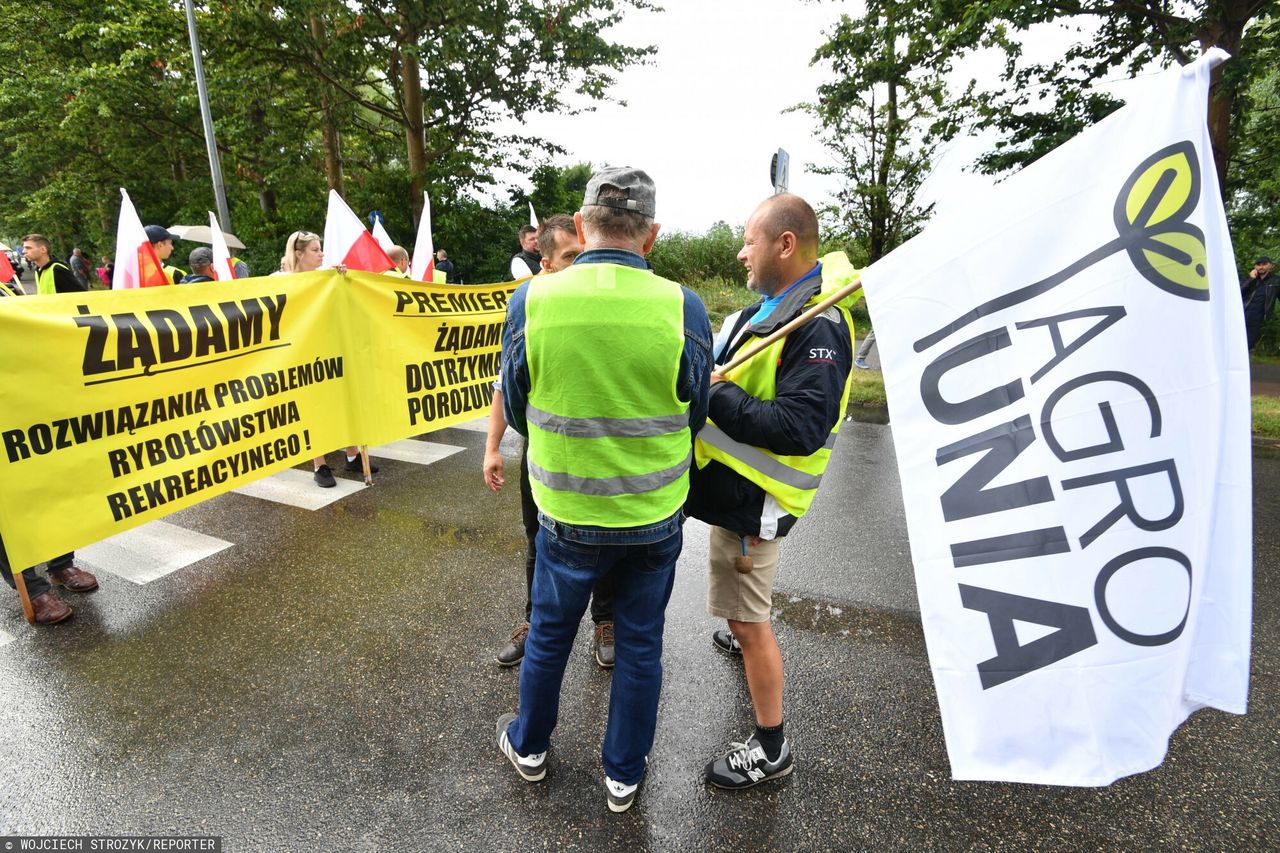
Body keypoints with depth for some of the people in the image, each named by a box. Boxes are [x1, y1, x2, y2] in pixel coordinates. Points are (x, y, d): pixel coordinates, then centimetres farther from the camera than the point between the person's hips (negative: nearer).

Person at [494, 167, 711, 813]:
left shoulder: (530, 300, -14)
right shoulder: (683, 307, -15)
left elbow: (516, 411, -1)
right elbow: (695, 415, -1)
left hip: (567, 513, 1)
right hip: (655, 517, 0)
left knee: (549, 634, 23)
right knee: (640, 645, 20)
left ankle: (529, 747, 48)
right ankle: (623, 775, 40)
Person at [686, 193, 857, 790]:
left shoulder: (818, 327, -24)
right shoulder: (770, 305, 8)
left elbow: (800, 428, -32)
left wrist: (717, 395, -26)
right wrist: (709, 378, -1)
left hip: (752, 497, -10)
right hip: (732, 482, 10)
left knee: (749, 618, 1)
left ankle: (770, 748, 20)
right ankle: (744, 640, 62)